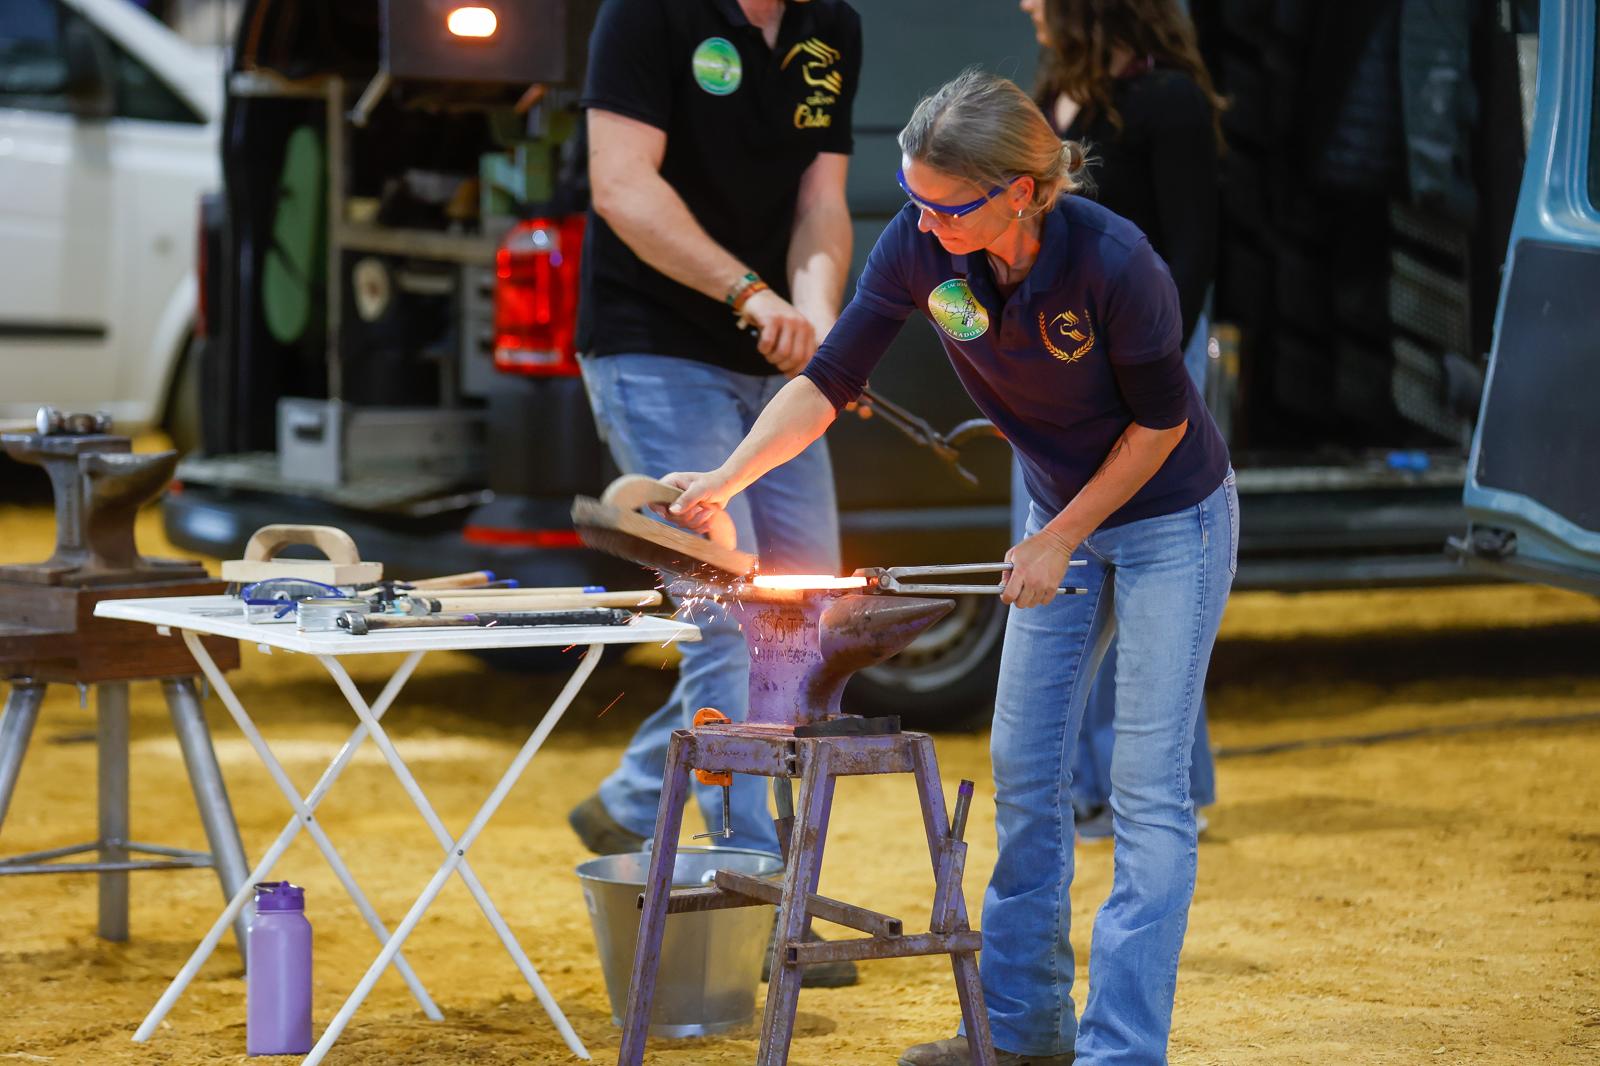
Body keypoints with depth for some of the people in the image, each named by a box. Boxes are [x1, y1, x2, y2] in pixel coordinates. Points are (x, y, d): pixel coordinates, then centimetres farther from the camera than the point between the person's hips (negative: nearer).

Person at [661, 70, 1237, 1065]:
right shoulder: (919, 249, -17)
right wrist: (727, 478, -28)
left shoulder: (1114, 263, -31)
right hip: (1063, 513, 6)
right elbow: (828, 381, -14)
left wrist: (1057, 541, -14)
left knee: (1148, 786, -8)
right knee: (1025, 768, 9)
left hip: (1170, 517, -6)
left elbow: (1162, 419, -18)